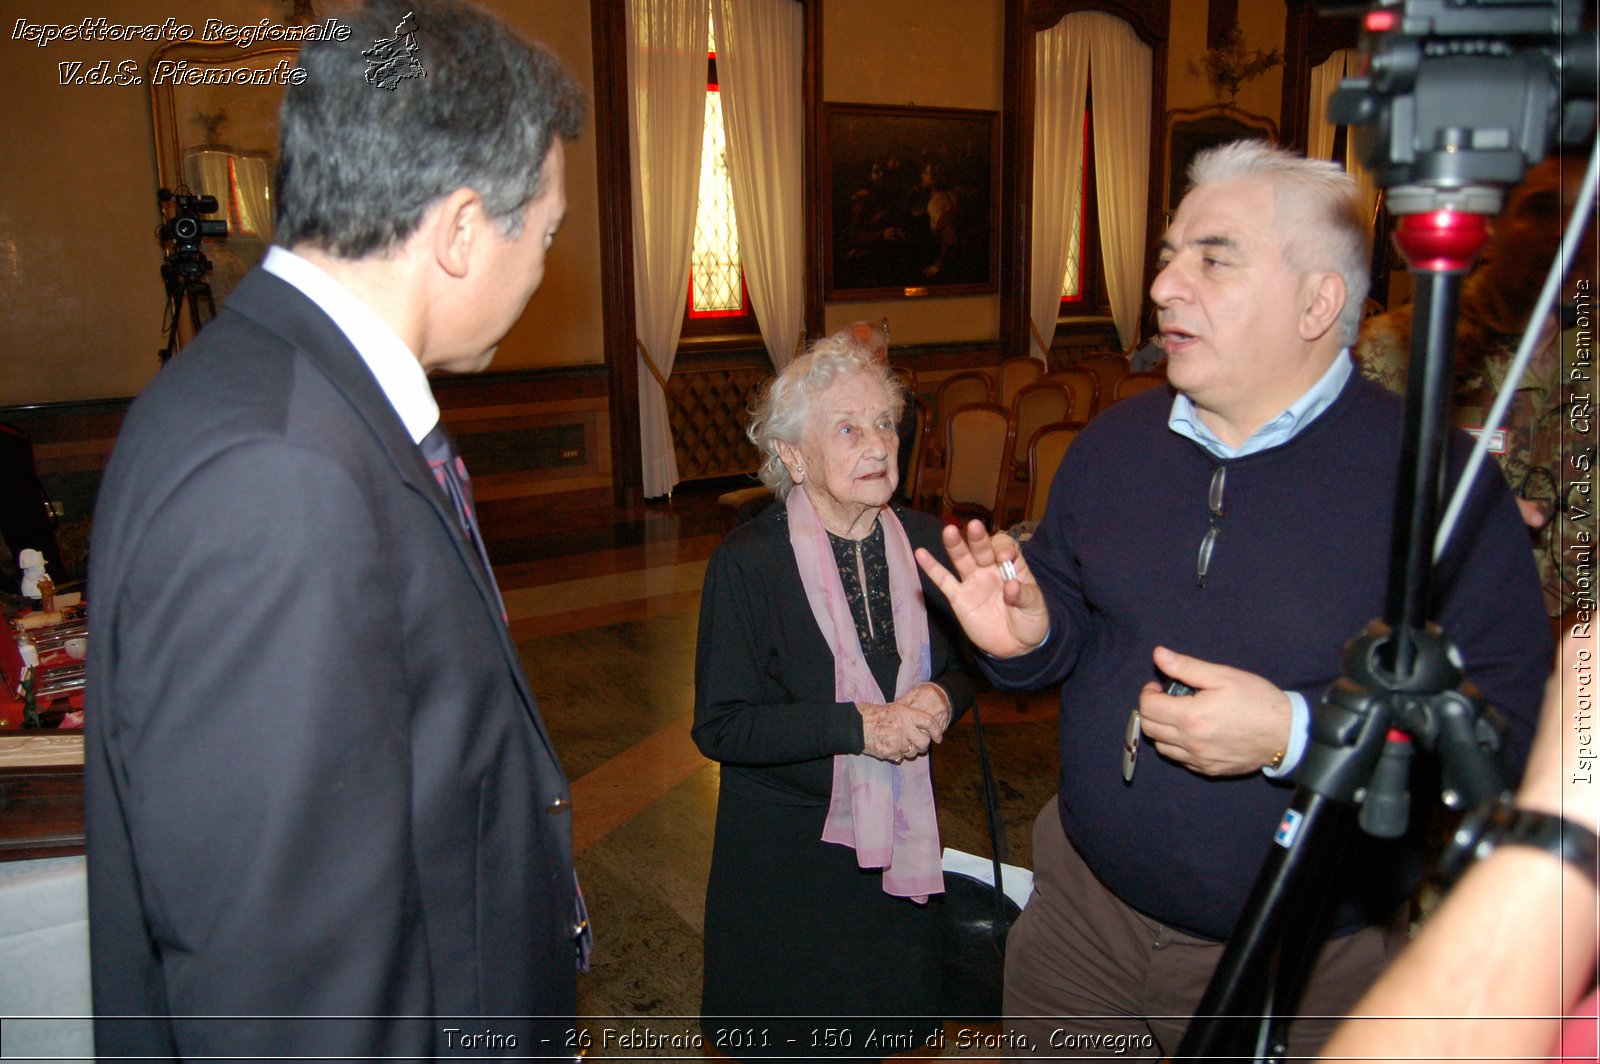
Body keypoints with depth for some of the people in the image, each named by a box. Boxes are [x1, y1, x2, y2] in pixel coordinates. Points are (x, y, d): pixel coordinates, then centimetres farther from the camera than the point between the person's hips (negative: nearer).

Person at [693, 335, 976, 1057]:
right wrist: (855, 725, -26)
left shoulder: (924, 542, -3)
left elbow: (964, 665, 8)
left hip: (898, 835, 4)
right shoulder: (747, 562, -17)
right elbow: (719, 726, -17)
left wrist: (942, 697, -15)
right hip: (785, 852, -4)